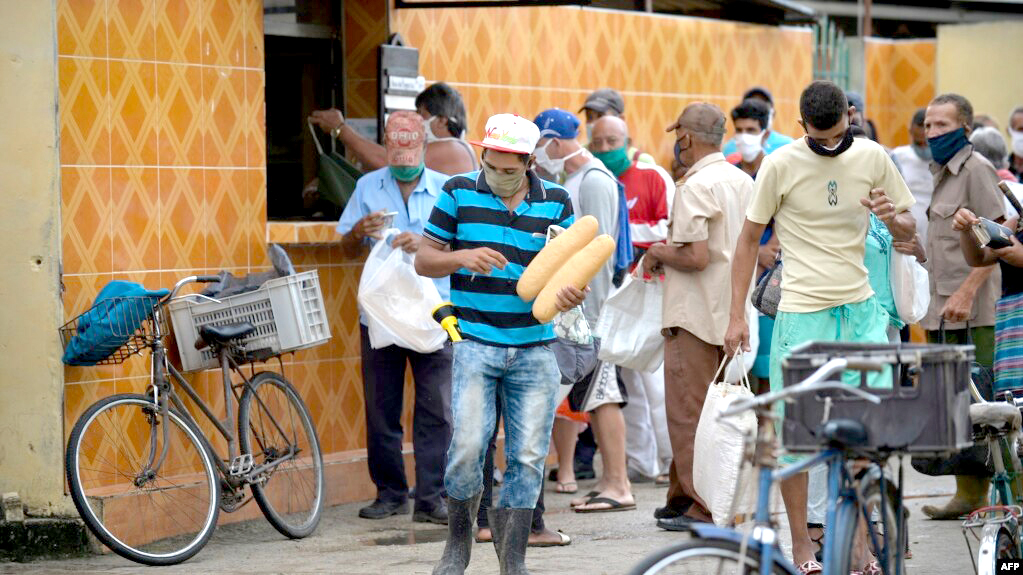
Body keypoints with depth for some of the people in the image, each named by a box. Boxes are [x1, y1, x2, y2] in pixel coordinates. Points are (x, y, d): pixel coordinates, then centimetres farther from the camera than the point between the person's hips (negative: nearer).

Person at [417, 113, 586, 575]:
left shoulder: (556, 202, 6)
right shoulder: (460, 193, 2)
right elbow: (424, 260, 5)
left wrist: (572, 294, -15)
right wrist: (462, 258, -16)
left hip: (534, 348, 2)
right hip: (475, 343, -2)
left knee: (528, 455, 0)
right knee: (468, 445, -12)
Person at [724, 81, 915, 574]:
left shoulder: (873, 158, 3)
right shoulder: (781, 166, -6)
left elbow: (907, 232, 13)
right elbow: (749, 239, 2)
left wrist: (891, 217, -11)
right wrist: (737, 314, -1)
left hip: (860, 310, 3)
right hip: (801, 314, -3)